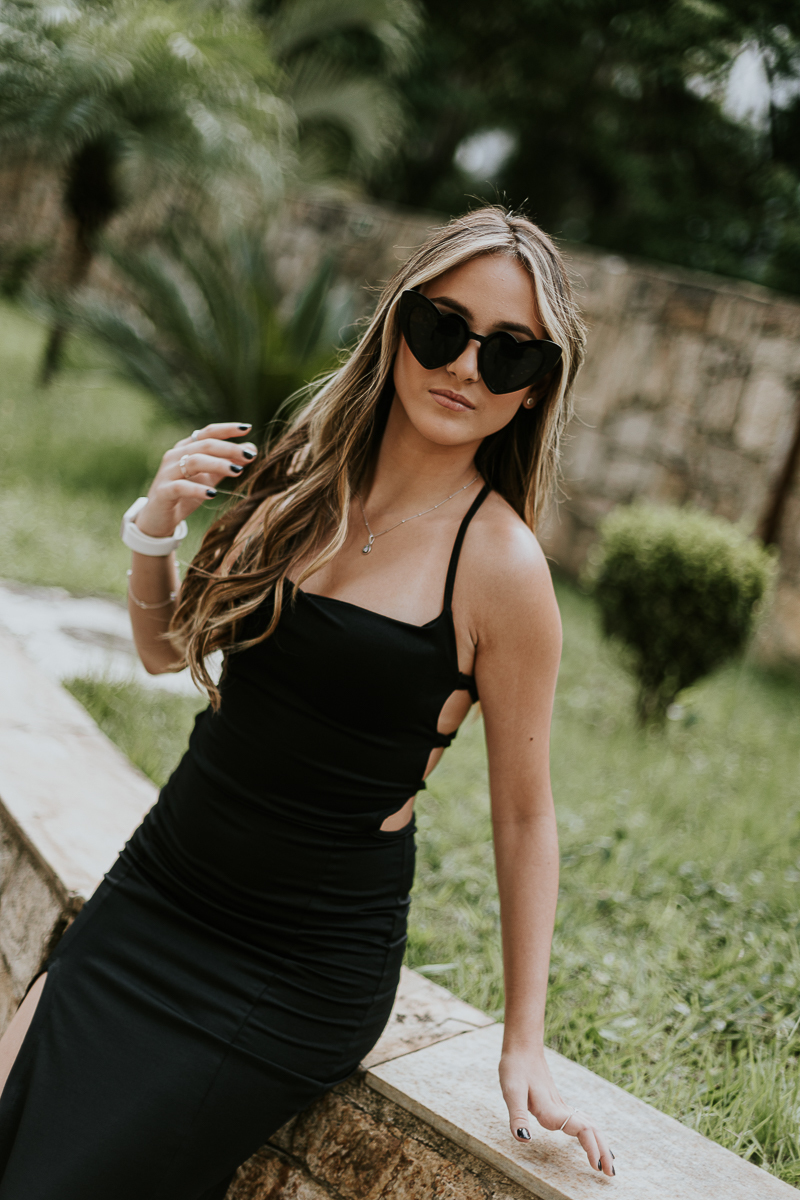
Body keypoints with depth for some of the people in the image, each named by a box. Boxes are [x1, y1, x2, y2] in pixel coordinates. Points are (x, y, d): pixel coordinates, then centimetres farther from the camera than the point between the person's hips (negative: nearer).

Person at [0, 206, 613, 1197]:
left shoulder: (501, 567, -17)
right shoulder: (307, 475, 0)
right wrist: (154, 527, -9)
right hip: (154, 889, 5)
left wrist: (526, 1048, -4)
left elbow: (524, 817, -9)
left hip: (302, 964, -5)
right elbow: (167, 650, 10)